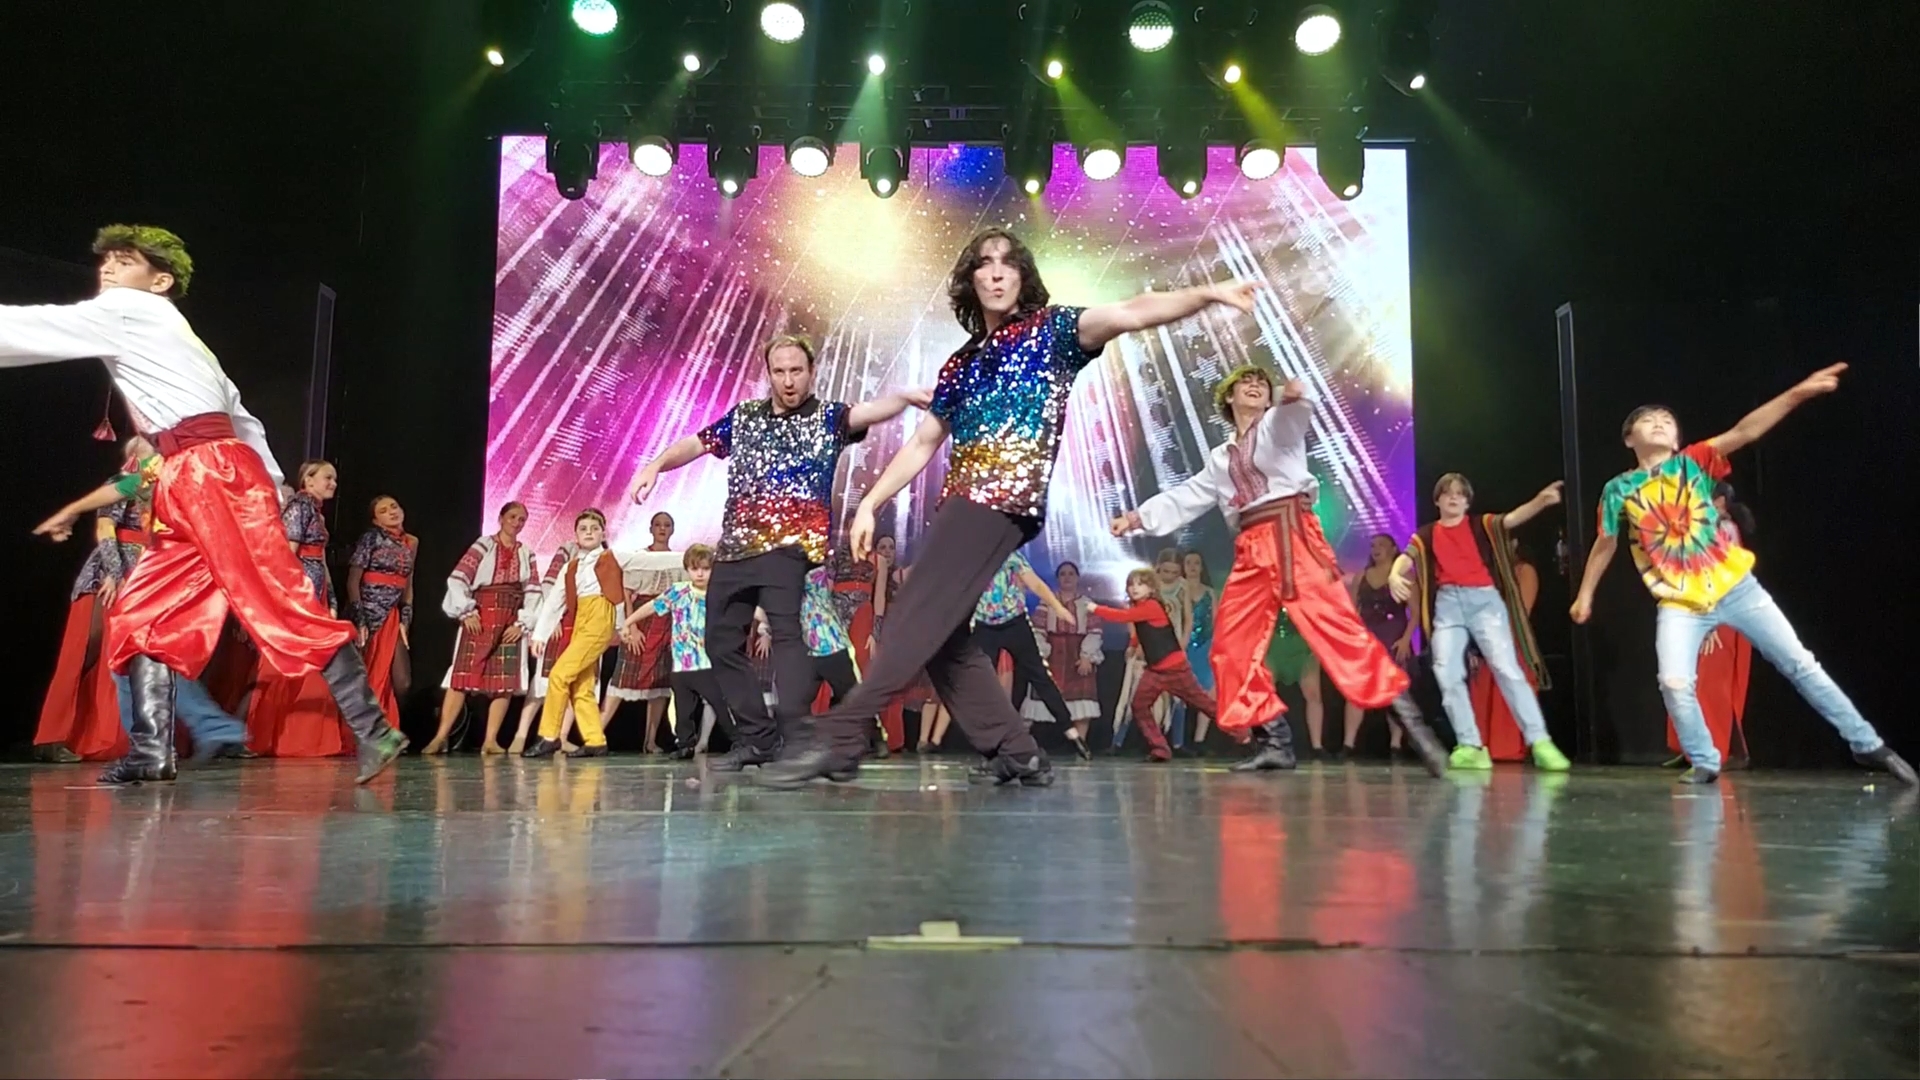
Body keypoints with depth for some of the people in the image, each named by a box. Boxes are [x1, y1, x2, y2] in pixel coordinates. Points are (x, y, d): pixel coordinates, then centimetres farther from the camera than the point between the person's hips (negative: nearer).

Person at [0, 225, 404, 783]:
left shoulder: (130, 312, 3)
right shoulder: (162, 335, 28)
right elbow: (240, 416, 25)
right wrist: (272, 489, 22)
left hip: (209, 475, -10)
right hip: (192, 481, 10)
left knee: (281, 606, -13)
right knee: (141, 613, 8)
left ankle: (373, 731, -13)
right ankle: (151, 753, 6)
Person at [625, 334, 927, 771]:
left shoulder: (827, 418, 1)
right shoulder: (743, 416, 15)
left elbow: (869, 411, -18)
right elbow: (696, 443, 19)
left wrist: (904, 398, -39)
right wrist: (656, 465, 0)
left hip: (789, 544, -6)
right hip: (735, 545, 6)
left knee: (785, 629, -23)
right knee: (722, 638, 6)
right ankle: (757, 737, 14)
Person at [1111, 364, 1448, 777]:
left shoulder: (1276, 423, 11)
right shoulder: (1221, 459, 28)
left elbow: (1293, 416, -14)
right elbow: (1186, 498, 31)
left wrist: (1294, 397, -38)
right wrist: (1139, 517, 24)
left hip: (1291, 533, -6)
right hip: (1251, 550, 6)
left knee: (1334, 624, -20)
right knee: (1232, 645, -3)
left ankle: (1409, 722, -21)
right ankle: (1276, 742, 1)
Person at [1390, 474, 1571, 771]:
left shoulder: (1482, 525, 12)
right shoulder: (1426, 535, 14)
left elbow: (1513, 518, -5)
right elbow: (1406, 557, -1)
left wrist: (1541, 501, -26)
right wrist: (1395, 575, -26)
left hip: (1484, 600, -1)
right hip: (1447, 604, 2)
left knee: (1507, 667, -12)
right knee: (1447, 674, -8)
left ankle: (1539, 742, -13)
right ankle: (1470, 746, -2)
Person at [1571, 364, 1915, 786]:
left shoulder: (1694, 462, 0)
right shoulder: (1618, 490, 0)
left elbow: (1744, 432, -14)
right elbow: (1605, 544, 11)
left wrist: (1797, 393, -27)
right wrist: (1585, 594, 16)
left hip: (1736, 588, 1)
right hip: (1679, 603, -1)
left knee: (1799, 663, 5)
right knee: (1674, 684, -17)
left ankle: (1868, 744, 17)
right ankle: (1705, 763, 5)